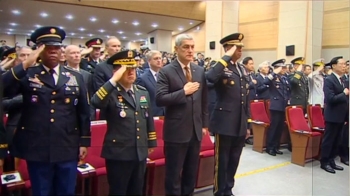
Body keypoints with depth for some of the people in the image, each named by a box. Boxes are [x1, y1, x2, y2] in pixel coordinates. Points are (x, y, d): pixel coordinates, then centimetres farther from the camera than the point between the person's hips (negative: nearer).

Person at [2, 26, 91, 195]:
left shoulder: (75, 77, 7)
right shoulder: (27, 75, 2)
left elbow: (83, 111, 6)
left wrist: (84, 142, 4)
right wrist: (25, 65, -20)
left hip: (68, 149, 2)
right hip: (37, 150, -1)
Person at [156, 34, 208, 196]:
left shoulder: (200, 71, 7)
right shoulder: (166, 71, -8)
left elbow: (204, 100, 11)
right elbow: (159, 99, -18)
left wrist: (204, 124, 10)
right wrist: (184, 91, -20)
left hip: (195, 130, 5)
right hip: (176, 131, -5)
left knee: (192, 172, 19)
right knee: (174, 174, 9)